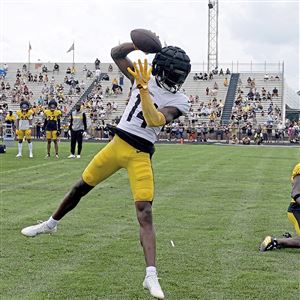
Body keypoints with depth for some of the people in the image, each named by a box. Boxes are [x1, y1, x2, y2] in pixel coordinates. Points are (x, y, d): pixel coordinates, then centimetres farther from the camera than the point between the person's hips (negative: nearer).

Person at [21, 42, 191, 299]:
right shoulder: (144, 77, 2)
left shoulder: (179, 101, -8)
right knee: (81, 186, 17)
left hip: (140, 155, -4)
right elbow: (116, 54, 3)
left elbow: (155, 121, -25)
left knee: (145, 212, -14)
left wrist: (144, 89, -30)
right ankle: (52, 223, 43)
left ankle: (151, 276, -17)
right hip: (118, 143, 4)